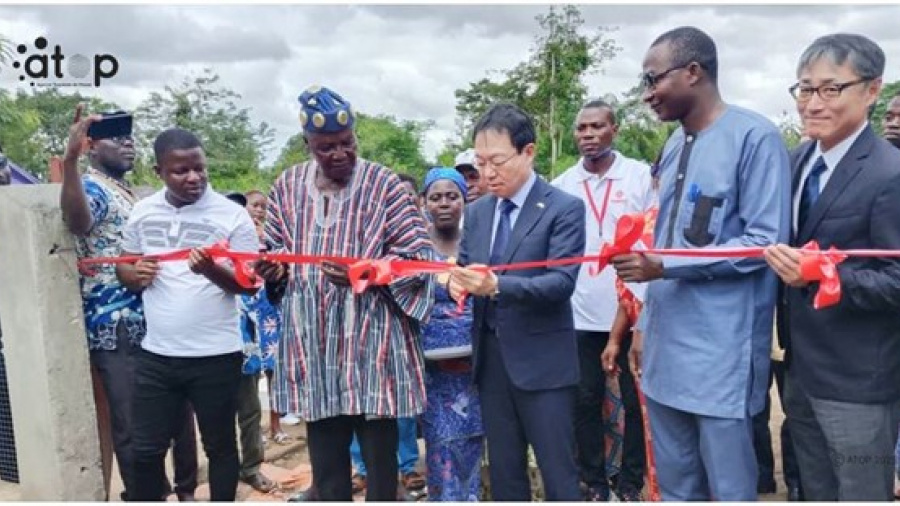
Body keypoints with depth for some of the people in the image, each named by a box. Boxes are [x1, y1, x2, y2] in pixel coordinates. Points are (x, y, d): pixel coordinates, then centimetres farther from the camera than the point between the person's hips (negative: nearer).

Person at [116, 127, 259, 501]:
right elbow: (123, 267, 15)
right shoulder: (142, 212, 5)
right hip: (155, 354, 4)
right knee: (146, 449, 14)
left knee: (220, 446, 13)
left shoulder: (232, 215, -9)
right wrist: (135, 275, -8)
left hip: (215, 356, -3)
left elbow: (250, 284, -9)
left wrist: (212, 271, -29)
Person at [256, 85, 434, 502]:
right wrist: (272, 269, -7)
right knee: (325, 457, 15)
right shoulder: (288, 186, 7)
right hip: (313, 344, 4)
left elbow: (418, 256, -8)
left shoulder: (383, 185, -4)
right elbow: (275, 250, 16)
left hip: (371, 344, -3)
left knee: (379, 455, 9)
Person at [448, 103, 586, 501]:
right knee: (503, 471, 17)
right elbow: (465, 266, 12)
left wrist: (497, 285, -32)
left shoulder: (564, 208, -9)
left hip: (542, 360, -5)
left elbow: (562, 281, -18)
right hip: (490, 357, 6)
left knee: (558, 473, 5)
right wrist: (458, 280, -13)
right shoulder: (477, 211, 9)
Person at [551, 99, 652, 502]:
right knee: (586, 401, 10)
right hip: (580, 313, 2)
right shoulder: (561, 185, 5)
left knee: (636, 400, 9)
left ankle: (631, 482, 26)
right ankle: (594, 483, 25)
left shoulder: (640, 176, -1)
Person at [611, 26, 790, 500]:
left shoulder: (755, 137, -10)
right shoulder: (674, 146, 13)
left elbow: (767, 242, -15)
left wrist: (665, 266, -19)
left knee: (729, 487, 6)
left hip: (721, 351, -7)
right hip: (667, 344, 7)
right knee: (675, 485, 18)